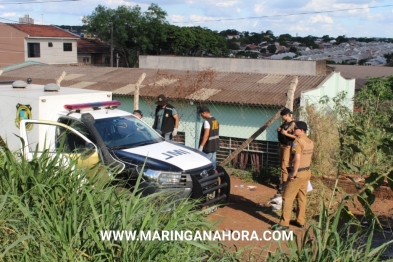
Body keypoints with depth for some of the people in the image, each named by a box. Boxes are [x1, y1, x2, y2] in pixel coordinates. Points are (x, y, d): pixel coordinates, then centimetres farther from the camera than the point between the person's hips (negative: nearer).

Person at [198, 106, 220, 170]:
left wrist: (201, 146, -24)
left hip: (208, 146, -9)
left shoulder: (207, 121, -18)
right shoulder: (215, 120, 11)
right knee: (213, 162, 12)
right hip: (215, 145, 9)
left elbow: (206, 135, -25)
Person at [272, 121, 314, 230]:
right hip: (307, 172, 9)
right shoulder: (310, 142, 10)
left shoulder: (297, 141, -18)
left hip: (299, 173, -9)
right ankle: (300, 220, 21)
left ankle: (284, 223, -2)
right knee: (302, 197, 15)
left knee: (287, 197, -4)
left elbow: (297, 159, -24)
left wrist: (294, 173, -18)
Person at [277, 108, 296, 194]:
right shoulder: (284, 123, 9)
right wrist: (279, 130, 4)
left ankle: (284, 184, -4)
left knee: (284, 165, -10)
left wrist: (286, 133, -26)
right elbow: (280, 129, 26)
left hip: (288, 146, -9)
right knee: (281, 165, 17)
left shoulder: (293, 124, -16)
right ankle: (283, 181, 30)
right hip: (282, 145, 9)